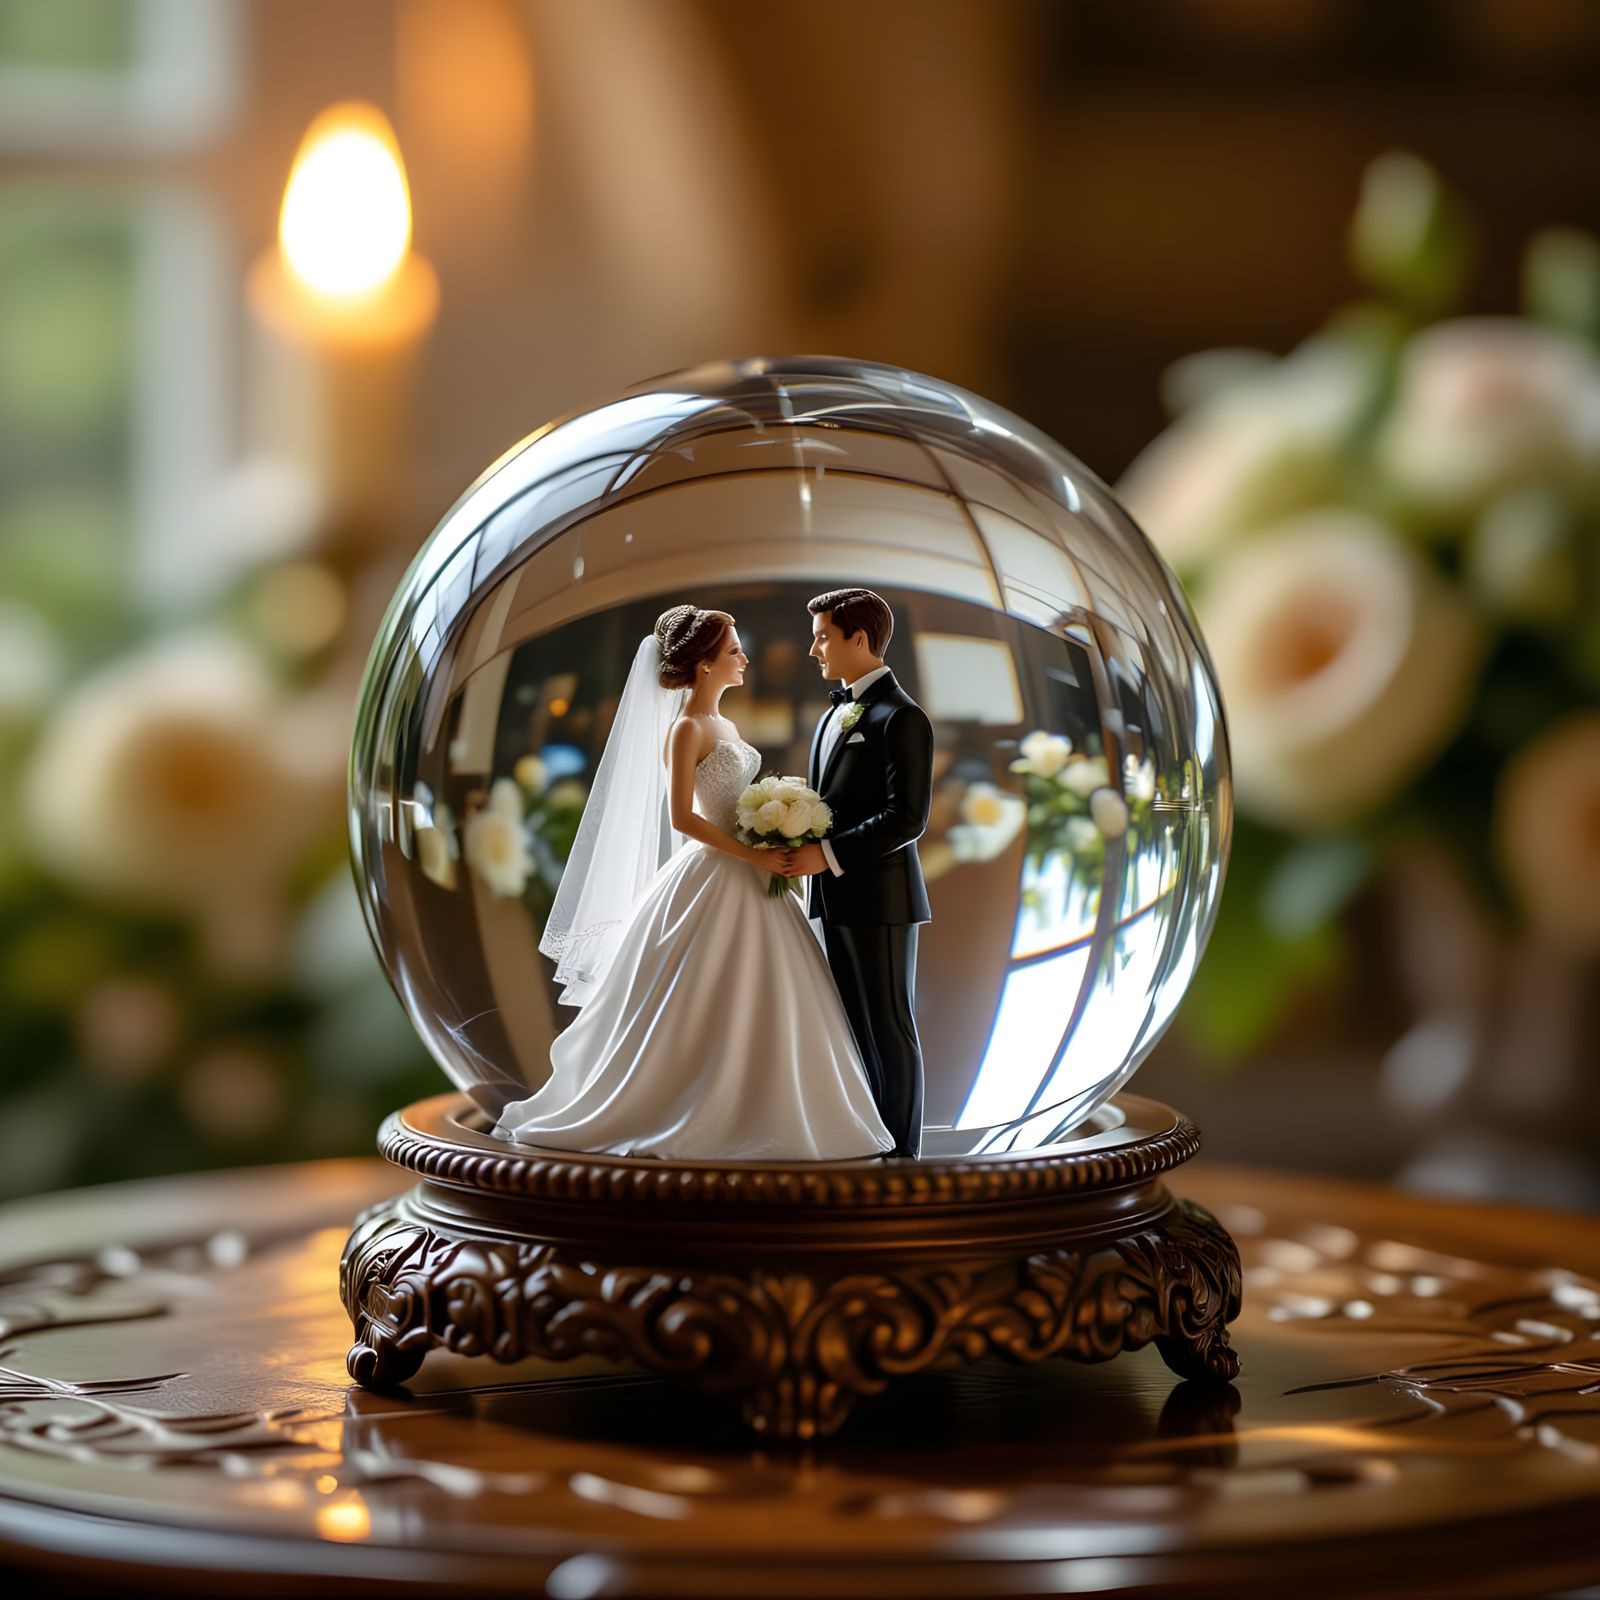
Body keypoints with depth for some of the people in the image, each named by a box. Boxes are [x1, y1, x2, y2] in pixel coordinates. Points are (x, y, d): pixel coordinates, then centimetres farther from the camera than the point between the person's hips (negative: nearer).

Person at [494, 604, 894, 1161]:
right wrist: (753, 855, -19)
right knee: (698, 1016, -4)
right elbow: (682, 817, -19)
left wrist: (774, 850, 4)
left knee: (758, 1009, 8)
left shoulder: (723, 726, 15)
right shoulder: (685, 729, -12)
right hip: (713, 884, -9)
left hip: (747, 882, 9)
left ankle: (738, 1122, 14)